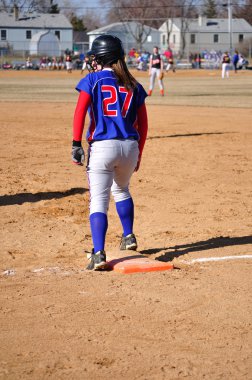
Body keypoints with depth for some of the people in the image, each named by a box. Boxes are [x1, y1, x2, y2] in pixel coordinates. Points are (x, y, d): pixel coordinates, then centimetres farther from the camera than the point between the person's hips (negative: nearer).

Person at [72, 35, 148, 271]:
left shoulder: (93, 80, 2)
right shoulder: (133, 85, 12)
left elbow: (80, 111, -11)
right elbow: (143, 124, 12)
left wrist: (76, 145, -11)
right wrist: (138, 154, 21)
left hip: (101, 147, -4)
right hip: (130, 146, 4)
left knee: (98, 201, -4)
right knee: (121, 190, 31)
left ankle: (98, 254, -17)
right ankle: (128, 237, 34)